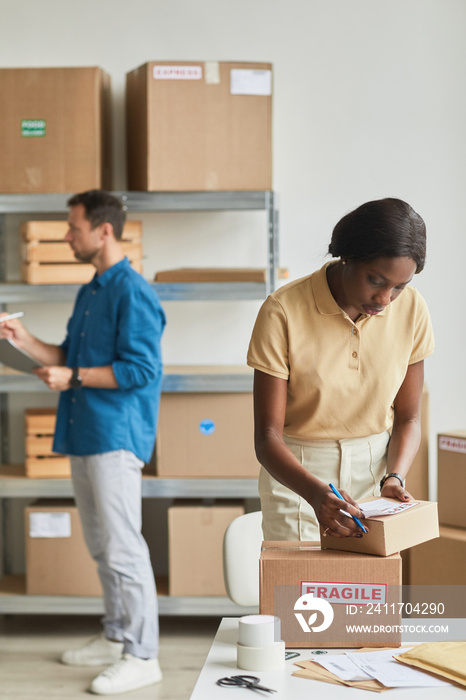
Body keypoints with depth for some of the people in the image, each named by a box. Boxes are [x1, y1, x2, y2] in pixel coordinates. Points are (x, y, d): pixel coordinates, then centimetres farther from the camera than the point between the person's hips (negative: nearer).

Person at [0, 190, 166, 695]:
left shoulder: (133, 294, -13)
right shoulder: (88, 293, 17)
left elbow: (139, 370, -18)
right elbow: (68, 358, 21)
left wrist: (73, 379, -16)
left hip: (116, 436, -10)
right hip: (83, 436, 10)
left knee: (122, 547, -7)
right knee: (101, 545, 16)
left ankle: (142, 656, 0)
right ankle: (116, 637, 28)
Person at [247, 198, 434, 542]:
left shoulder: (411, 309, -7)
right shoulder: (283, 311, -18)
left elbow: (407, 417, 4)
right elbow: (267, 436, -18)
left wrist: (395, 477, -16)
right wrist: (315, 492, -35)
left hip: (376, 466, 3)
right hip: (295, 471, -2)